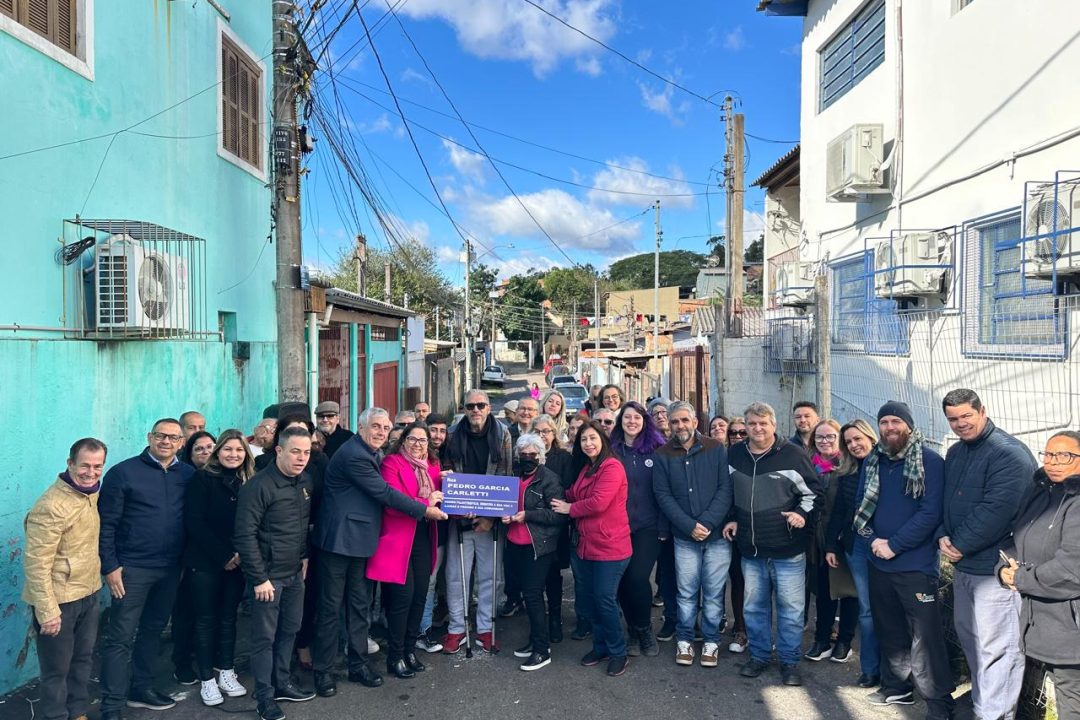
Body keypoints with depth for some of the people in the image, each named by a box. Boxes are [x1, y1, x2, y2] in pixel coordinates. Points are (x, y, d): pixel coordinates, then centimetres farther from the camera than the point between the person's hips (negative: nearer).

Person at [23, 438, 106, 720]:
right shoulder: (52, 506, -24)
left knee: (83, 659, 21)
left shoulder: (91, 493, 2)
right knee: (57, 668, 7)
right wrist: (47, 610, -22)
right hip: (60, 600, -8)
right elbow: (36, 562, -22)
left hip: (89, 594, 8)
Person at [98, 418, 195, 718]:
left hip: (171, 569, 4)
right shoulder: (123, 472, -7)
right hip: (132, 568, -4)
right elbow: (105, 524, -7)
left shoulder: (188, 474, 3)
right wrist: (110, 567, -11)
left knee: (153, 630, 17)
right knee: (120, 637, 0)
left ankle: (142, 688, 33)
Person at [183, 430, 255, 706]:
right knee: (206, 619, 5)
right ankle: (207, 679, 15)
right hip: (205, 561, -3)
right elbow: (193, 522, -13)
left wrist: (241, 555, -10)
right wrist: (223, 555, -15)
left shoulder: (249, 482, 4)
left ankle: (225, 672, 23)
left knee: (228, 617, 11)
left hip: (237, 562, 3)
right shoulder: (202, 479, -7)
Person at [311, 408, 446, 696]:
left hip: (360, 539, 9)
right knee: (331, 606, 2)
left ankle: (358, 663, 25)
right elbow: (384, 493, -19)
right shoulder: (354, 455, -19)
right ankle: (323, 670, 14)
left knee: (360, 604, 14)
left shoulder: (369, 453, 11)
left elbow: (380, 491, 17)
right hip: (340, 539, -9)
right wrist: (424, 510, -13)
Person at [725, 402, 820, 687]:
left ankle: (790, 661, 20)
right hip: (750, 549, 4)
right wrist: (732, 520, 11)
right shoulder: (734, 455, 4)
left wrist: (802, 513, -15)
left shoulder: (793, 455, -8)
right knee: (754, 606, 13)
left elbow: (813, 492, 0)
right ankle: (759, 655, 29)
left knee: (790, 608, 5)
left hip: (787, 549, -4)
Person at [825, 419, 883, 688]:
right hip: (856, 545, 4)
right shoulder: (846, 474, 10)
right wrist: (831, 545, 12)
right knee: (867, 608, 8)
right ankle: (870, 668, 15)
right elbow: (837, 512, 14)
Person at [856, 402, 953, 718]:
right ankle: (896, 686, 34)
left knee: (925, 637, -2)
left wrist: (894, 545, -17)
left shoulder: (930, 461, -10)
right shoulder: (871, 461, 7)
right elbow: (861, 505, 9)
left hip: (916, 564, -6)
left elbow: (931, 512, -16)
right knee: (888, 630, 17)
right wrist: (873, 539, -8)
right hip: (878, 562, 6)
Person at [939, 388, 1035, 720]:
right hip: (963, 566, 9)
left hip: (995, 568, -9)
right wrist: (942, 536, -2)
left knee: (995, 648, -4)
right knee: (968, 636, 21)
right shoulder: (955, 453, 11)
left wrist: (960, 545, -16)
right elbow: (944, 500, 15)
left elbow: (995, 511, -23)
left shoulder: (1009, 453, -16)